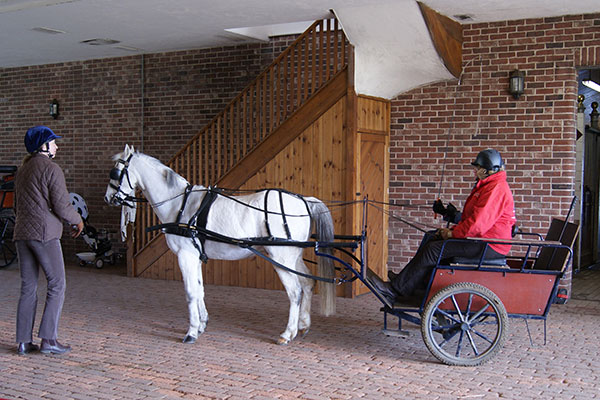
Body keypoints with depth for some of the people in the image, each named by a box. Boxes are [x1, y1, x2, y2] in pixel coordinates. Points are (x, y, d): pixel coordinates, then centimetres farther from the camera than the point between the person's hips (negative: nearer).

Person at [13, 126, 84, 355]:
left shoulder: (22, 171, 18)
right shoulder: (51, 169, -8)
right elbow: (61, 205, -13)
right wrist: (77, 221, 4)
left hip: (21, 233, 8)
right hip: (44, 233, -8)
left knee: (28, 288, 11)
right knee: (57, 285, -1)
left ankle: (23, 341, 12)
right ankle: (48, 339, -4)